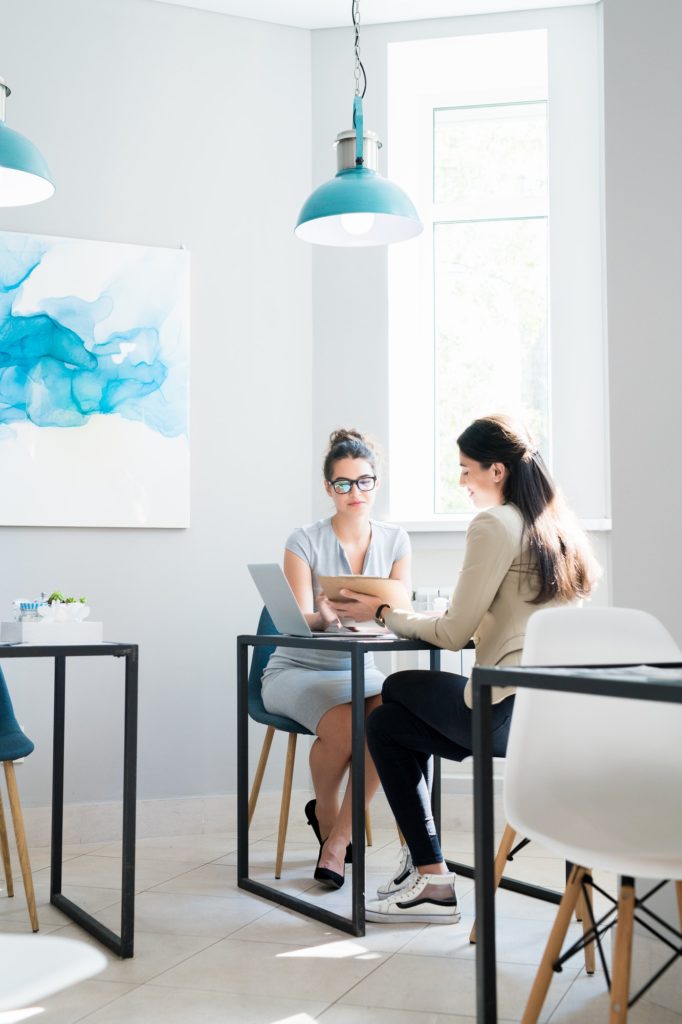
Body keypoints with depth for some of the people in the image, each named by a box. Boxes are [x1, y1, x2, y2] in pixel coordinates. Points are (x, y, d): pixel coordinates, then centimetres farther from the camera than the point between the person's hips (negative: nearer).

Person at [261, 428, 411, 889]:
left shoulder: (395, 540, 4)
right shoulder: (305, 543, -6)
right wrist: (324, 616, -39)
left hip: (359, 669, 3)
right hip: (298, 668, -3)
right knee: (343, 725, -33)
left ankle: (339, 836, -13)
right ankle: (325, 813, 3)